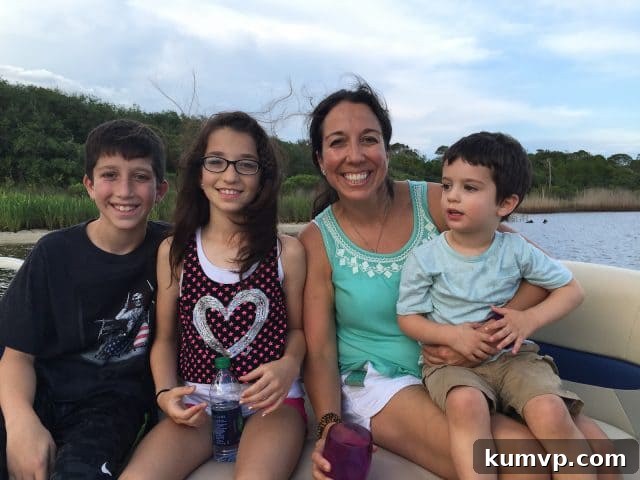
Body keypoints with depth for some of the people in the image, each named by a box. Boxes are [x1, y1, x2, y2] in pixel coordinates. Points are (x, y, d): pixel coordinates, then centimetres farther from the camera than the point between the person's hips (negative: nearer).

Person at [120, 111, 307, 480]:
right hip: (198, 401, 2)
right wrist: (166, 392, -4)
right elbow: (166, 338, 12)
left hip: (271, 400, -1)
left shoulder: (287, 251, 0)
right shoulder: (173, 251, 4)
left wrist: (289, 364, -12)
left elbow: (297, 328, 9)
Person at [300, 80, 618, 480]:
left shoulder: (433, 202, -5)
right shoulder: (317, 241, -7)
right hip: (379, 384, -3)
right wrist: (329, 425, -24)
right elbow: (319, 351, -7)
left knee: (588, 437, -17)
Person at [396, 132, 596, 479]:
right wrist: (452, 335, -18)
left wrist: (529, 320, -10)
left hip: (512, 355, 2)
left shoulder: (516, 250, -1)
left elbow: (571, 290, 7)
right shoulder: (424, 258, -6)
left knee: (552, 414, -26)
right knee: (466, 404, -35)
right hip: (450, 360, -1)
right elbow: (408, 317, -1)